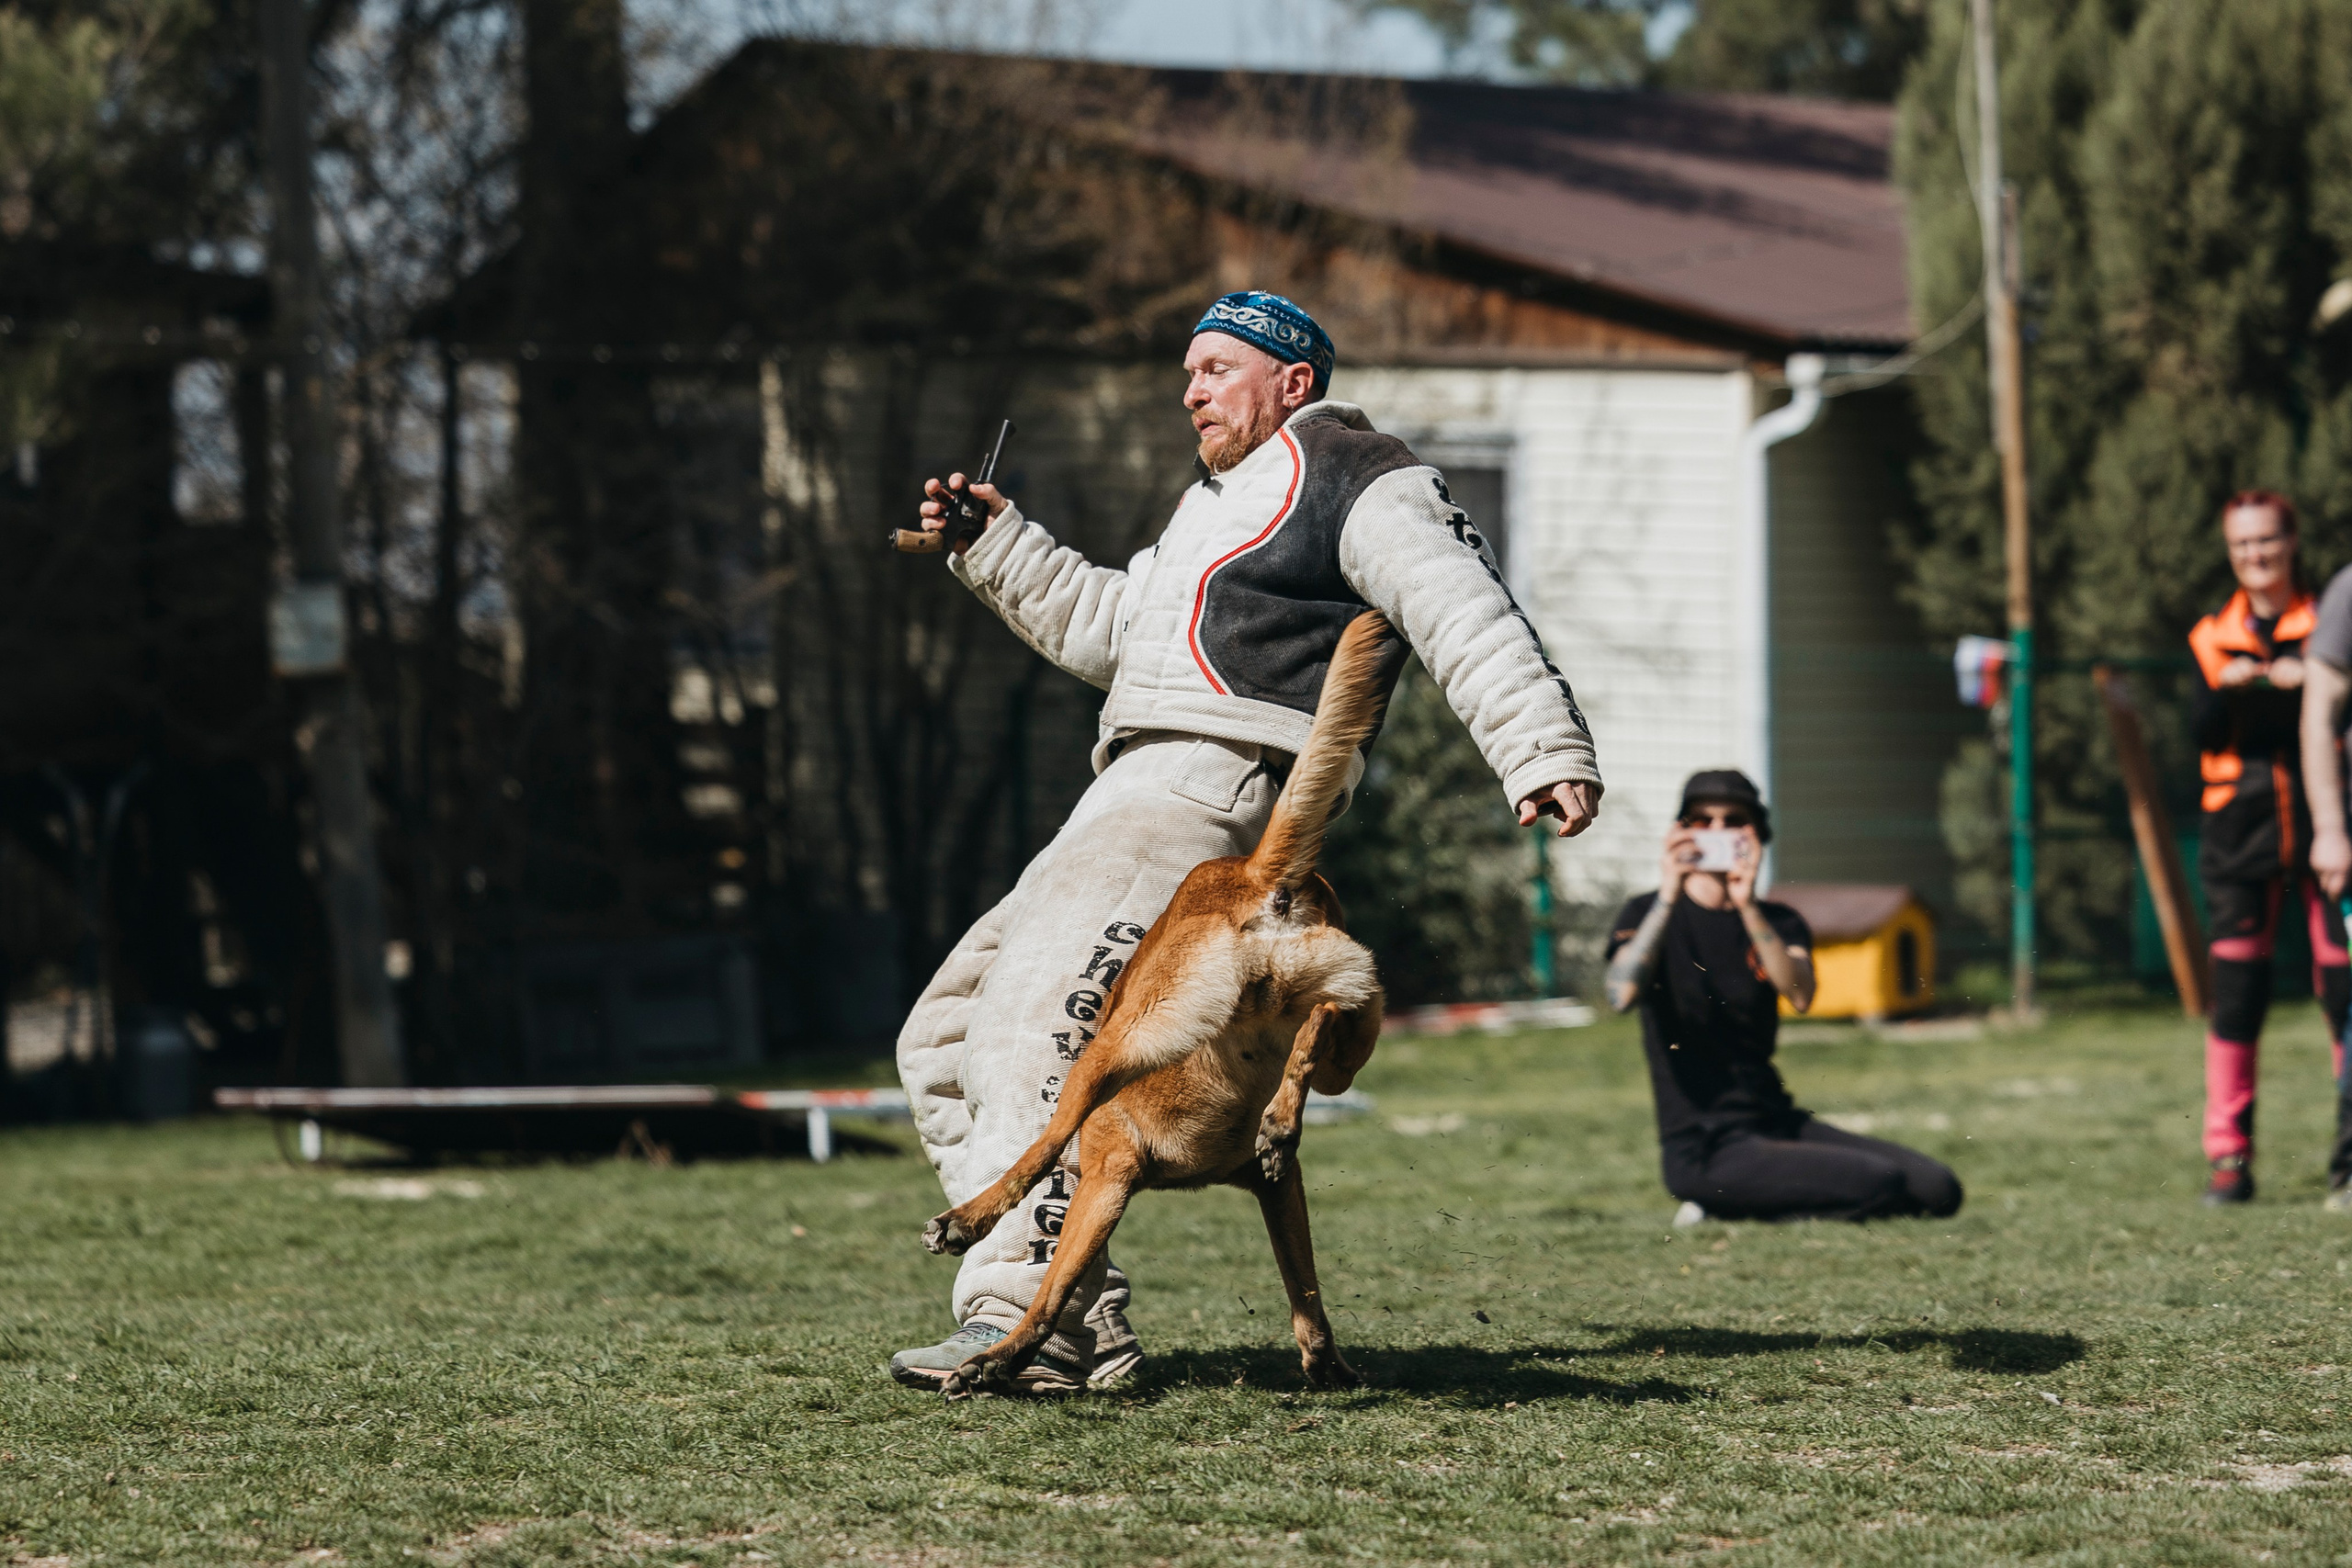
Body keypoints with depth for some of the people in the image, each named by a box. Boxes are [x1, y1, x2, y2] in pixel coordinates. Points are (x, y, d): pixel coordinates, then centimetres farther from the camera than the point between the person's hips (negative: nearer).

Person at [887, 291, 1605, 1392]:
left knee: (1030, 1019, -27)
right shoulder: (1223, 499, 34)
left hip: (1211, 782, -11)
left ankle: (1019, 1306, -35)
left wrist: (1544, 753, -21)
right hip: (1135, 801, 11)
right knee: (942, 1041, 7)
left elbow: (1467, 617, -9)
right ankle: (1080, 1319, -3)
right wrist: (992, 544, 30)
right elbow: (1107, 630, 40)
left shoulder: (1347, 474, 3)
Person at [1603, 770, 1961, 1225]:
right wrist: (1667, 898, -29)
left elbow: (1800, 996, -13)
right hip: (1702, 1148, -6)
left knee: (1938, 1189, -6)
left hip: (1777, 1120, 6)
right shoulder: (1650, 914, -1)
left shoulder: (1779, 922, 12)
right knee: (1877, 1181, -23)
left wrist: (1748, 906, -25)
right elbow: (1621, 995, -23)